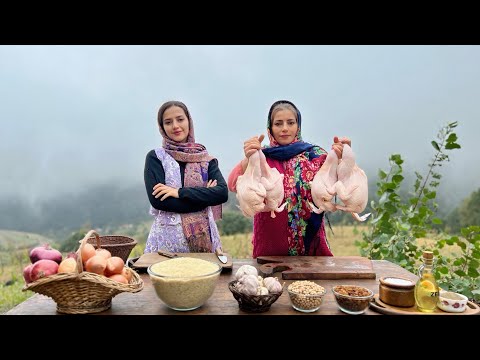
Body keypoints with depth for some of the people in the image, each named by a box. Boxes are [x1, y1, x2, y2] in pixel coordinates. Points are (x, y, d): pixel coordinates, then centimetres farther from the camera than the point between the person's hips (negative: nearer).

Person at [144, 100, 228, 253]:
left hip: (203, 238, 2)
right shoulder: (155, 157, 0)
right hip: (166, 238, -2)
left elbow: (222, 193, -9)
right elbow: (157, 199, -13)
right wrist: (205, 196, -12)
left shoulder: (206, 159, 6)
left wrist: (180, 192, -16)